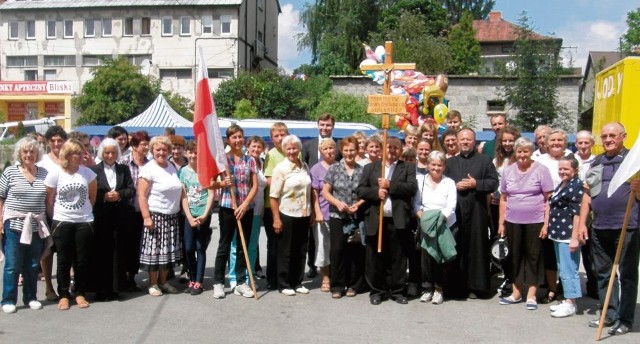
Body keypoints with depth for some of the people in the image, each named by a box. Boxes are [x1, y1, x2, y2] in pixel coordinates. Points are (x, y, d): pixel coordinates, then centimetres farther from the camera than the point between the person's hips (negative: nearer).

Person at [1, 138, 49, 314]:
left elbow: (49, 198, 12)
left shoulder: (44, 173, 7)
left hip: (36, 226, 3)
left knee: (33, 265, 10)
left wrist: (48, 222, 7)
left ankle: (31, 297, 22)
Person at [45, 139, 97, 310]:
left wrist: (85, 211, 9)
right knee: (64, 260, 5)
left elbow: (92, 197, 9)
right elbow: (49, 200, 2)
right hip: (62, 222, -1)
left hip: (84, 222, 1)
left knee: (82, 259, 5)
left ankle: (80, 293, 18)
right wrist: (54, 219, 6)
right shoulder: (55, 173, -6)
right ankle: (63, 295, 16)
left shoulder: (88, 173, -3)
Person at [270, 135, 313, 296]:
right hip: (287, 216, -5)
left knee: (301, 251, 12)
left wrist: (312, 212, 11)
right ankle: (284, 284, 17)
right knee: (285, 252, 6)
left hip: (304, 215, 5)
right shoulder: (280, 168, -9)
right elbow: (273, 196, -12)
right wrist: (276, 219, -15)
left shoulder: (304, 166, 7)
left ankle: (297, 282, 25)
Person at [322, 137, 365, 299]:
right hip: (337, 216, 0)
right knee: (337, 250, -3)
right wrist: (338, 203, -13)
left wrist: (358, 204, -12)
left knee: (355, 251, 5)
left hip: (357, 217, 1)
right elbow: (325, 192, 2)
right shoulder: (334, 168, 2)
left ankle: (353, 285, 19)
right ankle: (337, 286, 9)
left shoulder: (362, 170, 2)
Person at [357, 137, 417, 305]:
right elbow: (360, 190, 6)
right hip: (375, 220, 1)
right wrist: (376, 192, -11)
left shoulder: (408, 167, 10)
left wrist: (390, 185, -12)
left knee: (398, 258, 5)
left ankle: (397, 290, 16)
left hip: (398, 220, -1)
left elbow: (412, 187, -5)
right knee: (375, 257, 5)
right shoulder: (370, 168, 14)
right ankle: (377, 290, 17)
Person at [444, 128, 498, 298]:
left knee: (476, 247, 0)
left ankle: (476, 286, 8)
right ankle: (456, 287, 8)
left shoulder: (484, 160, 9)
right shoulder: (450, 162, 17)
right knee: (455, 248, 1)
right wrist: (455, 186, -6)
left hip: (477, 210, -2)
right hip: (454, 211, 2)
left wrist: (476, 184, -11)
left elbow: (494, 182, 1)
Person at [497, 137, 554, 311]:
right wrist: (501, 223, 7)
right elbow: (503, 198, 10)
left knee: (533, 256, 4)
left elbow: (548, 199, -4)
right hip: (513, 222, 3)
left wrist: (546, 224, -9)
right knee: (515, 256, 10)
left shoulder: (541, 170, -3)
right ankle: (516, 293, 21)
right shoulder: (508, 170, 7)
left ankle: (531, 296, 13)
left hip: (535, 221, -3)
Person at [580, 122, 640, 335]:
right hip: (599, 228, 5)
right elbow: (588, 195, 14)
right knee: (603, 273, 12)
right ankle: (610, 314, 23)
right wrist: (582, 223, 9)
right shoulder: (596, 163, 13)